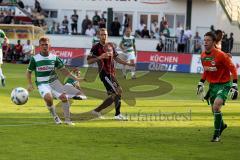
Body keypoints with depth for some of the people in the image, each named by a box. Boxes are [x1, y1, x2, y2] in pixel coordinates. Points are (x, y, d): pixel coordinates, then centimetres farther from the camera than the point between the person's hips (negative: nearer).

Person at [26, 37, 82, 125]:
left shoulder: (54, 57, 3)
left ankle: (67, 120, 0)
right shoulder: (35, 59, -3)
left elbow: (63, 69, 12)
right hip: (42, 84, -3)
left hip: (54, 81, 3)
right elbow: (29, 72, 9)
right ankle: (55, 117, -7)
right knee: (48, 97, -32)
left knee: (64, 97, -17)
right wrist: (30, 84, -3)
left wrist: (74, 77, 4)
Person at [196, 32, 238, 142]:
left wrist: (234, 86, -18)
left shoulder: (220, 55, -20)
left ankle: (217, 134, -10)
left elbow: (232, 69, -15)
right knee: (214, 109, 13)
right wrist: (201, 83, 16)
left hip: (223, 84, -7)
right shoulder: (203, 55, 2)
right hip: (212, 85, 7)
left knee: (216, 106, -23)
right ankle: (221, 125, 44)